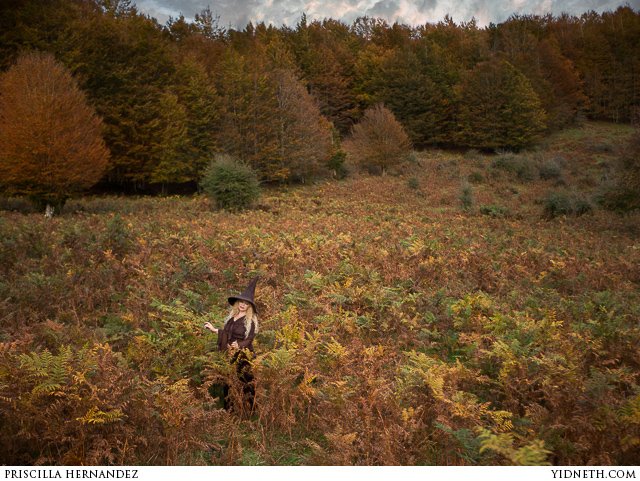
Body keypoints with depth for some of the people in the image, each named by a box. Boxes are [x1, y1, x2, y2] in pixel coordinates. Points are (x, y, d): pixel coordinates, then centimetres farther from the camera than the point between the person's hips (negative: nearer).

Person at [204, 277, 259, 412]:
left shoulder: (251, 321, -8)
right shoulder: (231, 316, 10)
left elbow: (249, 339, -16)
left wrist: (239, 345, -33)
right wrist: (214, 330, 20)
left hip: (243, 355, -6)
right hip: (229, 354, 6)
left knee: (243, 382, -8)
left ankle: (247, 410, 2)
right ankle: (229, 409, 18)